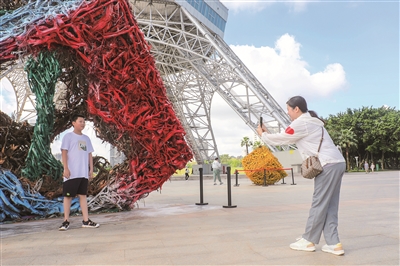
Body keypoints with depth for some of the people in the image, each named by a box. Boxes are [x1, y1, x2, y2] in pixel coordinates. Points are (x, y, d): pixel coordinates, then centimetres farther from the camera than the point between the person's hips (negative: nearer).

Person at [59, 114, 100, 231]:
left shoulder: (86, 138, 16)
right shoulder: (68, 136, 0)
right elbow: (64, 153, -6)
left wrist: (91, 169, 10)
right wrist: (66, 169, -14)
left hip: (84, 173, 5)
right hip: (72, 173, -5)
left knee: (83, 195, 7)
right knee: (68, 196, 2)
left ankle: (86, 221, 9)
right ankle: (66, 221, 10)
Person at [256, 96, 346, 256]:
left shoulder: (301, 123, -8)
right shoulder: (309, 122, 23)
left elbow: (280, 139, -2)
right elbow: (286, 138, 26)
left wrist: (262, 135, 15)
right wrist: (268, 133, 24)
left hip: (328, 165, -10)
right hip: (337, 163, 10)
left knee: (319, 205, -2)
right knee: (330, 206, 8)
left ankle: (309, 241, 8)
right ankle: (333, 244, 8)